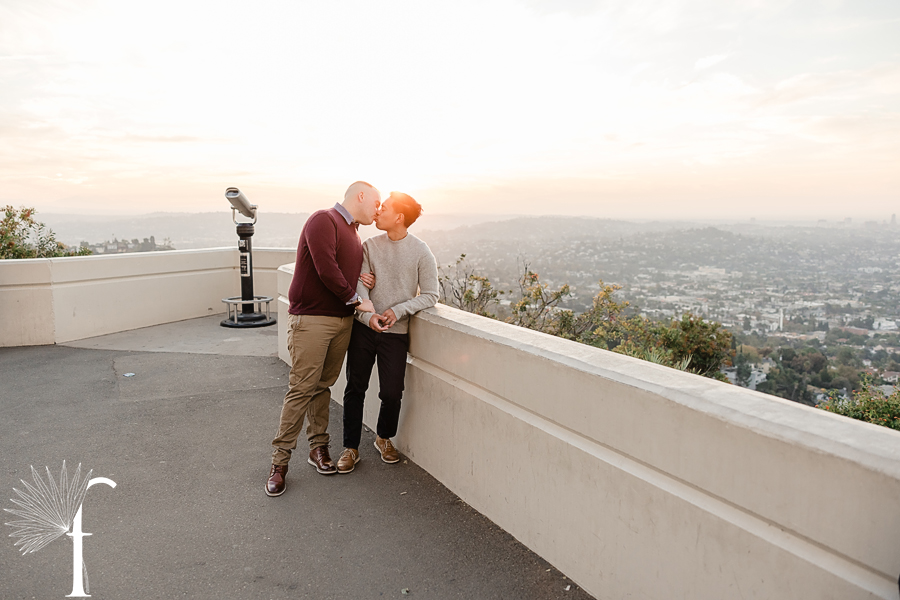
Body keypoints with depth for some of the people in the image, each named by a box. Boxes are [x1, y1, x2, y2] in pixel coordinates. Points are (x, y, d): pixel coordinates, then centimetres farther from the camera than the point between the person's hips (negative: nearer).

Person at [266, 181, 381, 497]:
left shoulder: (354, 233, 20)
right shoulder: (323, 221, -8)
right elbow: (326, 270, -18)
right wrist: (356, 300, -10)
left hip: (343, 320, 8)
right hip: (312, 319, -7)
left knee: (323, 385, 11)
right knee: (301, 389, -6)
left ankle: (318, 447, 22)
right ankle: (280, 459, 4)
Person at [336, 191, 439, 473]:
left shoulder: (420, 251, -3)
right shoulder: (370, 246, 4)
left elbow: (430, 295, -3)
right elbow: (359, 285, -3)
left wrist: (398, 310, -14)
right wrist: (367, 314, -21)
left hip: (395, 333, -2)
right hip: (363, 327, 2)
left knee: (391, 393, 0)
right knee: (355, 389, 6)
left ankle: (384, 438, 31)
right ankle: (351, 447, 23)